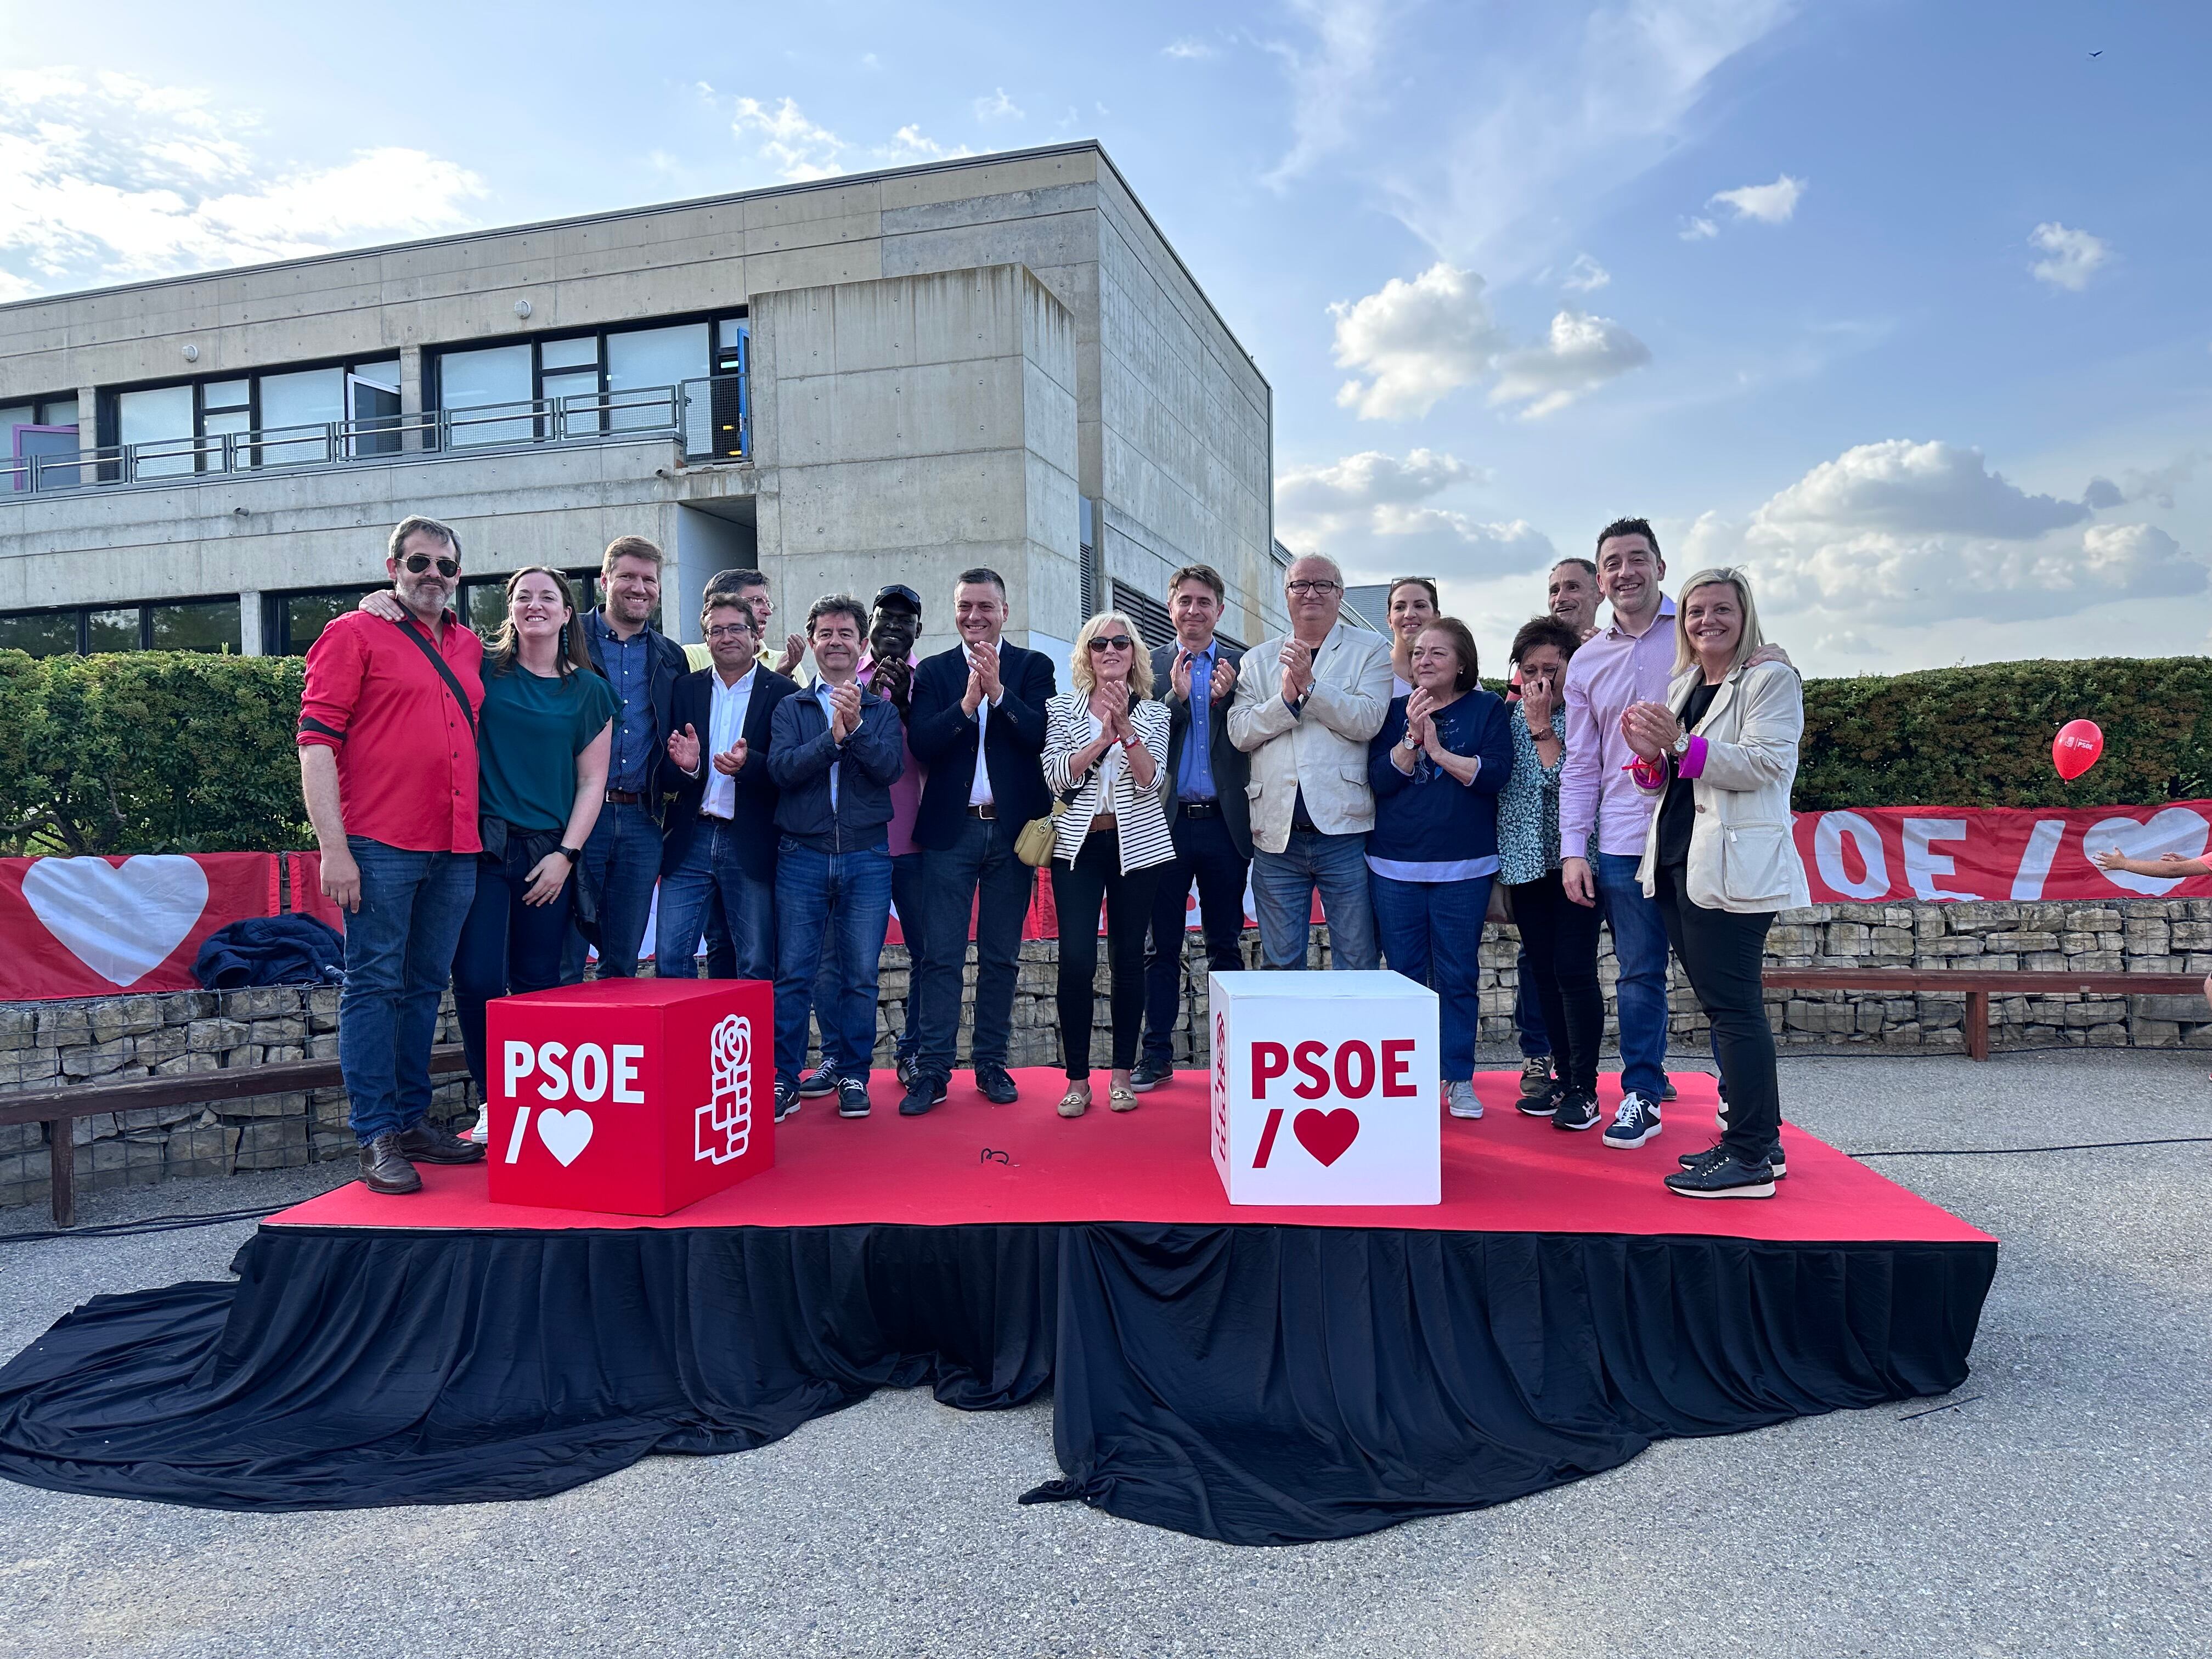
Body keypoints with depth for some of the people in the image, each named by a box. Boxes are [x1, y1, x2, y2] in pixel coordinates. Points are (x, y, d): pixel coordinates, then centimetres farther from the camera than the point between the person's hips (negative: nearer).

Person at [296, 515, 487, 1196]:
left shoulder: (471, 648, 16)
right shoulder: (355, 635, 1)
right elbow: (317, 741, -6)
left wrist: (479, 834, 14)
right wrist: (333, 846, -14)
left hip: (455, 849, 5)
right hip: (380, 846, -5)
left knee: (425, 987, 11)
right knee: (375, 986, -1)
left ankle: (414, 1120, 20)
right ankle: (377, 1138, 3)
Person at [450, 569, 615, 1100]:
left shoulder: (589, 691, 8)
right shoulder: (483, 669, 7)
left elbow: (592, 782, 7)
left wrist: (566, 854, -1)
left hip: (548, 853, 1)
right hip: (482, 846, -1)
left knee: (537, 987, 5)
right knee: (477, 981, -9)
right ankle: (492, 1103, 5)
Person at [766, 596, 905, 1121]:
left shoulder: (881, 710, 11)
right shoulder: (790, 709, 9)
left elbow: (891, 767, -6)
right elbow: (781, 769, -7)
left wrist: (856, 727, -19)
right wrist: (833, 737, -17)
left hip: (866, 857, 0)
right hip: (802, 856, 0)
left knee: (859, 975, 4)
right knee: (793, 973, 0)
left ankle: (852, 1075, 16)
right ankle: (785, 1079, 10)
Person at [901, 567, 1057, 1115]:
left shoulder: (1033, 667, 7)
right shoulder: (933, 672, 8)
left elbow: (1042, 736, -8)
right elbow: (921, 743, -6)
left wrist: (998, 691, -19)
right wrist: (968, 701, -19)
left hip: (1013, 830, 0)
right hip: (950, 830, 0)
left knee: (1001, 956, 9)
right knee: (941, 956, -1)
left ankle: (991, 1063, 18)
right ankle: (932, 1069, 4)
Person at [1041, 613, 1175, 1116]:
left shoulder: (1153, 712, 6)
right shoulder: (1062, 708, 6)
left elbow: (1151, 780, -6)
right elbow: (1055, 777, -6)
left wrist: (1126, 728, -20)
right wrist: (1104, 737, -17)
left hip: (1137, 844, 1)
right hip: (1077, 844, 0)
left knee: (1128, 958, 4)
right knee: (1076, 959, -9)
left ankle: (1122, 1073, 16)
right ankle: (1077, 1079, 3)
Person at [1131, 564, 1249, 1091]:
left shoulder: (1242, 665, 6)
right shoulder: (1149, 665, 6)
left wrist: (1226, 699, -15)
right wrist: (1175, 698, -16)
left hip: (1224, 824, 0)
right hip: (1166, 824, 0)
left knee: (1226, 946, 9)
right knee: (1161, 946, 6)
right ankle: (1157, 1053, 15)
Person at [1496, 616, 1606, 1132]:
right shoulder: (1509, 718, 10)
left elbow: (1568, 782, -17)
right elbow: (1495, 786, 13)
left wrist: (1542, 728, -13)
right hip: (1526, 862, 5)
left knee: (1574, 970, -8)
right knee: (1542, 971, 9)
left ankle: (1585, 1088, 1)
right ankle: (1562, 1076, 19)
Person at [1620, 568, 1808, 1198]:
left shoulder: (1771, 680, -4)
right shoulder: (1682, 685, 18)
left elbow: (1765, 764, -17)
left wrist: (1681, 744, -24)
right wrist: (1650, 756, -1)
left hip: (1732, 869, -8)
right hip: (1676, 863, 8)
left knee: (1733, 1005, -8)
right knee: (1722, 1003, 12)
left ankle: (1751, 1159, -2)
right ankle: (1759, 1137, 23)